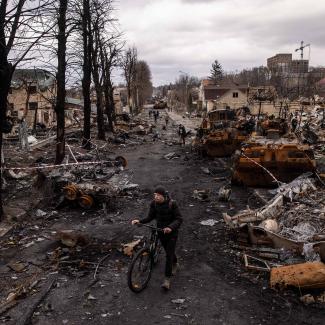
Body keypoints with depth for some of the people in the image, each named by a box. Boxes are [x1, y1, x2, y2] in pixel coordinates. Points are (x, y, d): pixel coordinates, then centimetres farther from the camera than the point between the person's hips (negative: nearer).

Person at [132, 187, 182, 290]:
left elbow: (179, 219, -20)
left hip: (171, 231, -4)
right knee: (168, 251, 21)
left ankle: (167, 279, 0)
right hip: (161, 230, 4)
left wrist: (170, 227, -37)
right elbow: (150, 217, -2)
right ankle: (175, 264, 51)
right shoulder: (154, 204, -9)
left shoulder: (172, 204, -21)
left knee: (169, 254, -7)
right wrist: (139, 221, -19)